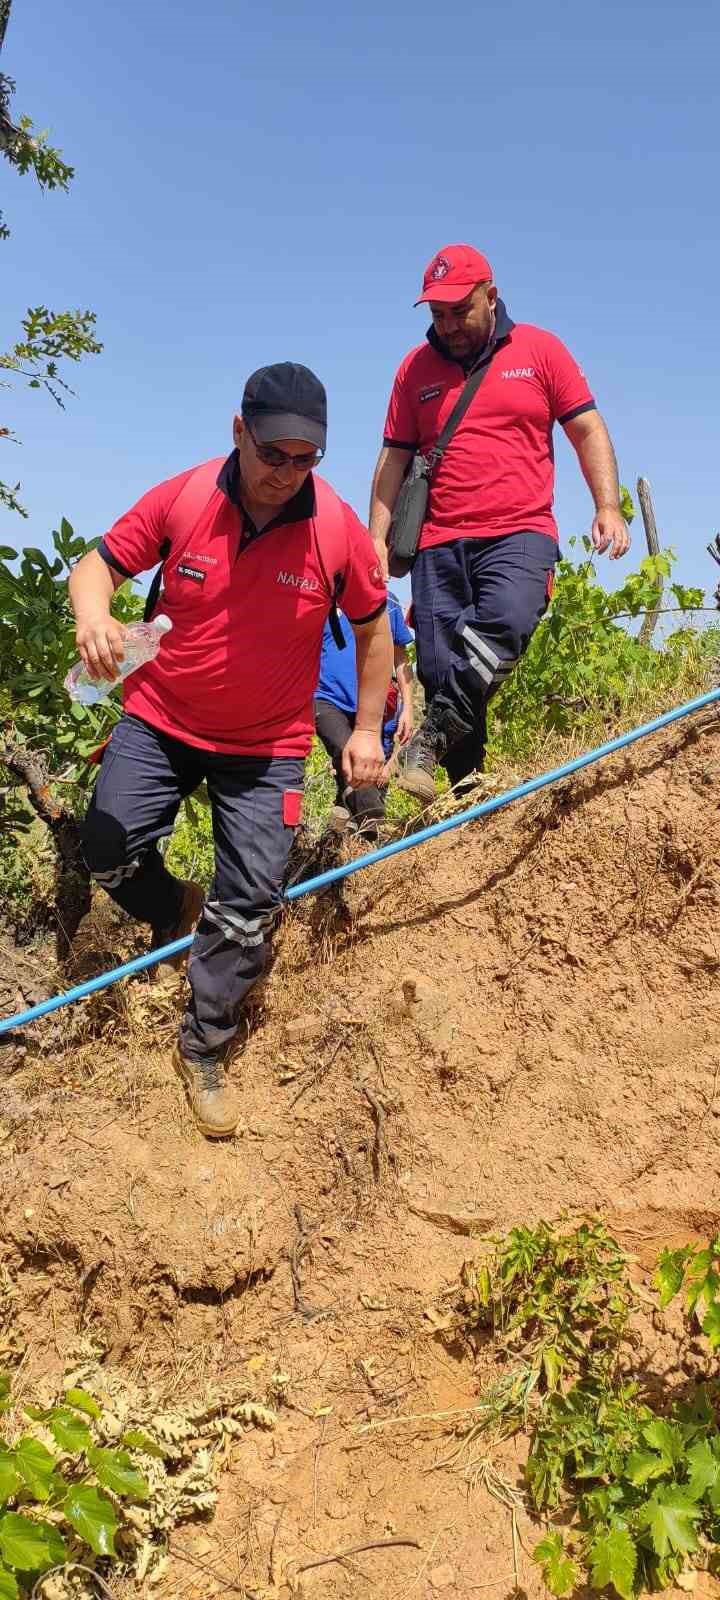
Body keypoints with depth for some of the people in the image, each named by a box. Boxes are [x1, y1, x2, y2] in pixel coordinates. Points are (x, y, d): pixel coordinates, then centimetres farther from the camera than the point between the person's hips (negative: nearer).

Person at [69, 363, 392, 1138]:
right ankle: (175, 914, 32)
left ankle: (202, 1049, 18)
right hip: (161, 720, 1)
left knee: (251, 904, -2)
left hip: (267, 745, -1)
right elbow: (98, 564, -4)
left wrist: (367, 728, 0)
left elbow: (372, 626, 2)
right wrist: (92, 612, -27)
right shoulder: (181, 498, -13)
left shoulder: (338, 527, -13)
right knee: (109, 850, -4)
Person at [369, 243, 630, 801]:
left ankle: (433, 737, -23)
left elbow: (588, 431, 8)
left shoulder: (540, 349, 9)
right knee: (439, 668, -5)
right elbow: (395, 458, 15)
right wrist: (377, 538, 6)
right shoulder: (416, 369, 13)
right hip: (439, 543, 2)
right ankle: (467, 788, 4)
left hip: (519, 534, -2)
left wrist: (608, 506, -6)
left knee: (505, 620, -31)